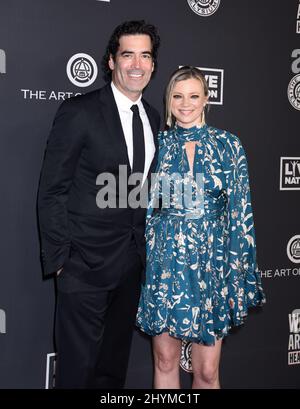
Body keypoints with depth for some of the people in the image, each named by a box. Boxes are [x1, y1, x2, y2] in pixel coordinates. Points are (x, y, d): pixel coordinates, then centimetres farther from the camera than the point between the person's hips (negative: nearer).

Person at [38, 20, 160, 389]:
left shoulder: (153, 118, 8)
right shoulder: (79, 112, -11)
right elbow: (52, 191, -11)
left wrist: (143, 245, 10)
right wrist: (59, 258, -12)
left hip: (132, 258, 6)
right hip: (86, 261, -6)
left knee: (115, 363, 20)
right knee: (78, 366, 6)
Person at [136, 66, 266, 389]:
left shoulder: (228, 145, 0)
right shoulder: (157, 143, 3)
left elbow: (240, 214, 0)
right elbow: (145, 207, 8)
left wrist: (239, 279, -4)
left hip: (212, 263, -1)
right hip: (165, 264, 1)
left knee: (207, 370, 5)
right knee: (165, 360, 11)